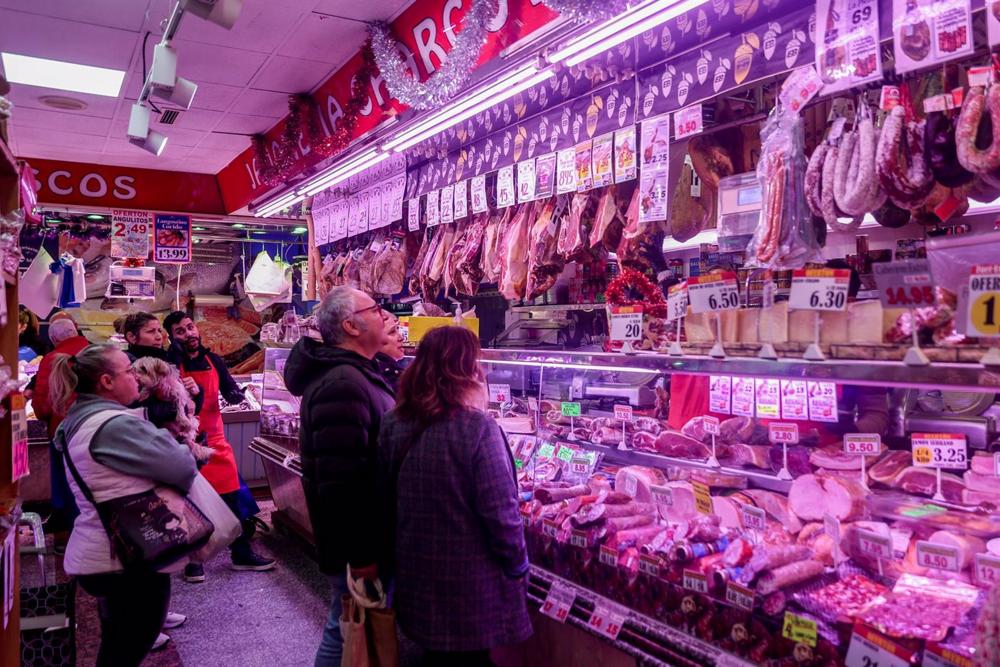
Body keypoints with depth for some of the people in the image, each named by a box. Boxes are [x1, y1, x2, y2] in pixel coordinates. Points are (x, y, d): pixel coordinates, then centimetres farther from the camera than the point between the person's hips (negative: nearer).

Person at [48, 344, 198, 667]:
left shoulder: (79, 422, 11)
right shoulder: (115, 423, -22)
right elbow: (182, 467, -23)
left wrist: (160, 440, -1)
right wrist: (164, 437, -2)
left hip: (98, 555, 10)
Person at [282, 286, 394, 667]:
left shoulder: (357, 374, 10)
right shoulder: (343, 383, -25)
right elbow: (341, 480, -29)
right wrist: (360, 554, -26)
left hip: (369, 533, 10)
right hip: (357, 540, -10)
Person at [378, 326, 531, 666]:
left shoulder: (393, 424, -4)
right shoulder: (476, 427, -21)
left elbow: (388, 499, 5)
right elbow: (500, 510, -20)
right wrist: (518, 565, -5)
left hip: (416, 573, 5)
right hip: (470, 580, -5)